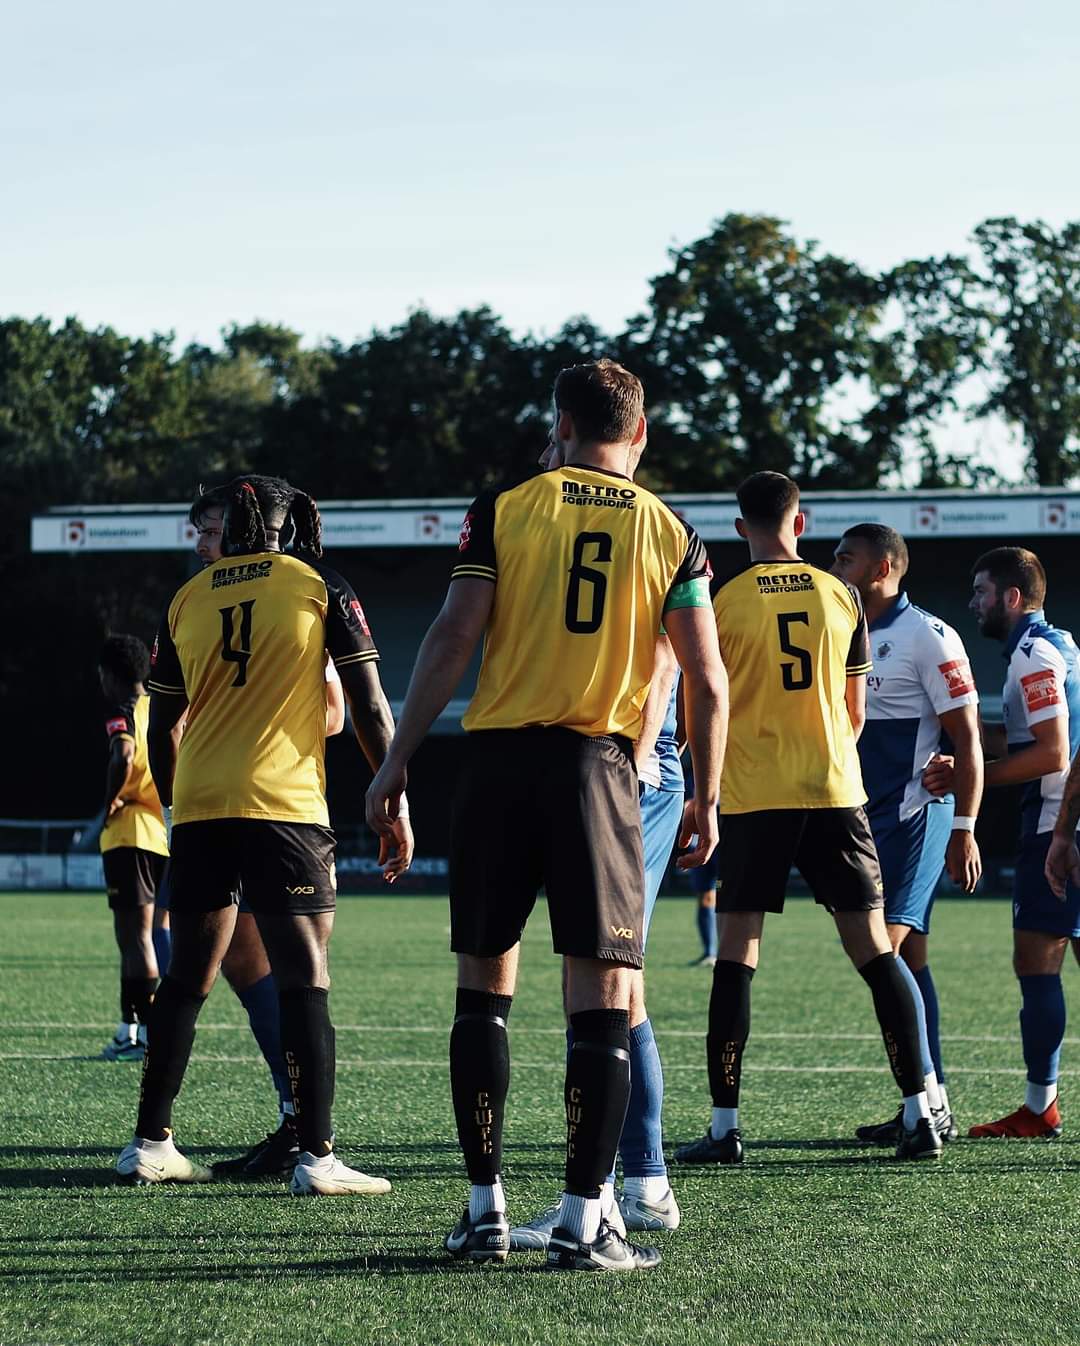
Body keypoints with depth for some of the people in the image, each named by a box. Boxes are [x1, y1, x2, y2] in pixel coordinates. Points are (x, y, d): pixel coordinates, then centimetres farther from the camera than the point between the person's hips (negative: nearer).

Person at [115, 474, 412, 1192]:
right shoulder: (320, 587, 3)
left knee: (188, 975, 12)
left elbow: (163, 727, 17)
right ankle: (317, 1155, -9)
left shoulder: (187, 600, 12)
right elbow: (370, 705, -1)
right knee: (305, 976, -4)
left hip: (198, 809, 4)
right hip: (283, 807, -4)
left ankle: (151, 1142, 15)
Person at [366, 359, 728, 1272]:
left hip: (501, 760, 1)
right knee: (603, 996, 1)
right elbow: (708, 681, 2)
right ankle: (582, 1222, -3)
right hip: (599, 765, -1)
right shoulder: (671, 535, 5)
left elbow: (453, 638, -4)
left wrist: (399, 760, 0)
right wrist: (708, 798, 11)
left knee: (484, 984, 10)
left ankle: (486, 1210, 12)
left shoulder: (504, 510, 3)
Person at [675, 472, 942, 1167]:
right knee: (873, 946, 5)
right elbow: (856, 709, 12)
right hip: (836, 791, 2)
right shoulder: (841, 595, 6)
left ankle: (725, 1126, -1)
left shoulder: (726, 600, -3)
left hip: (753, 796, -2)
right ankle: (920, 1114, 1)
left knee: (737, 953, 2)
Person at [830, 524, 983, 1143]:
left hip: (916, 815, -8)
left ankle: (927, 1100, -14)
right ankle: (935, 1106, 10)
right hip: (869, 820, 8)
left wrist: (964, 829, -15)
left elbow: (967, 739, -10)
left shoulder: (928, 637, -8)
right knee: (909, 959, 8)